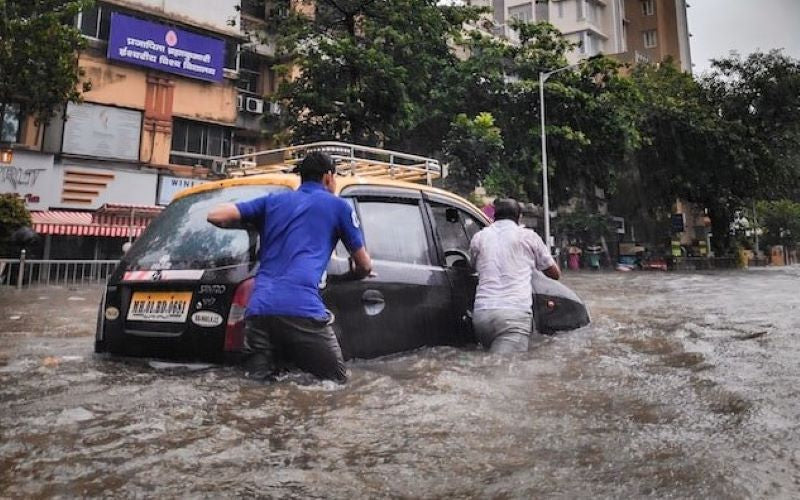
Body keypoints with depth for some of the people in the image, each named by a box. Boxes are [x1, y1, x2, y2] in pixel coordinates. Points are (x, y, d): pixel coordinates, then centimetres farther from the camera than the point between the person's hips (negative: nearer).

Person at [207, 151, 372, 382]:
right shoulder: (338, 206, 15)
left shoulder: (273, 201, 24)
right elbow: (365, 266, 21)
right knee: (336, 381, 4)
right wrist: (353, 274, 45)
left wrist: (255, 224, 34)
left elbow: (215, 215, 16)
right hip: (302, 308, -4)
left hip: (258, 308, 4)